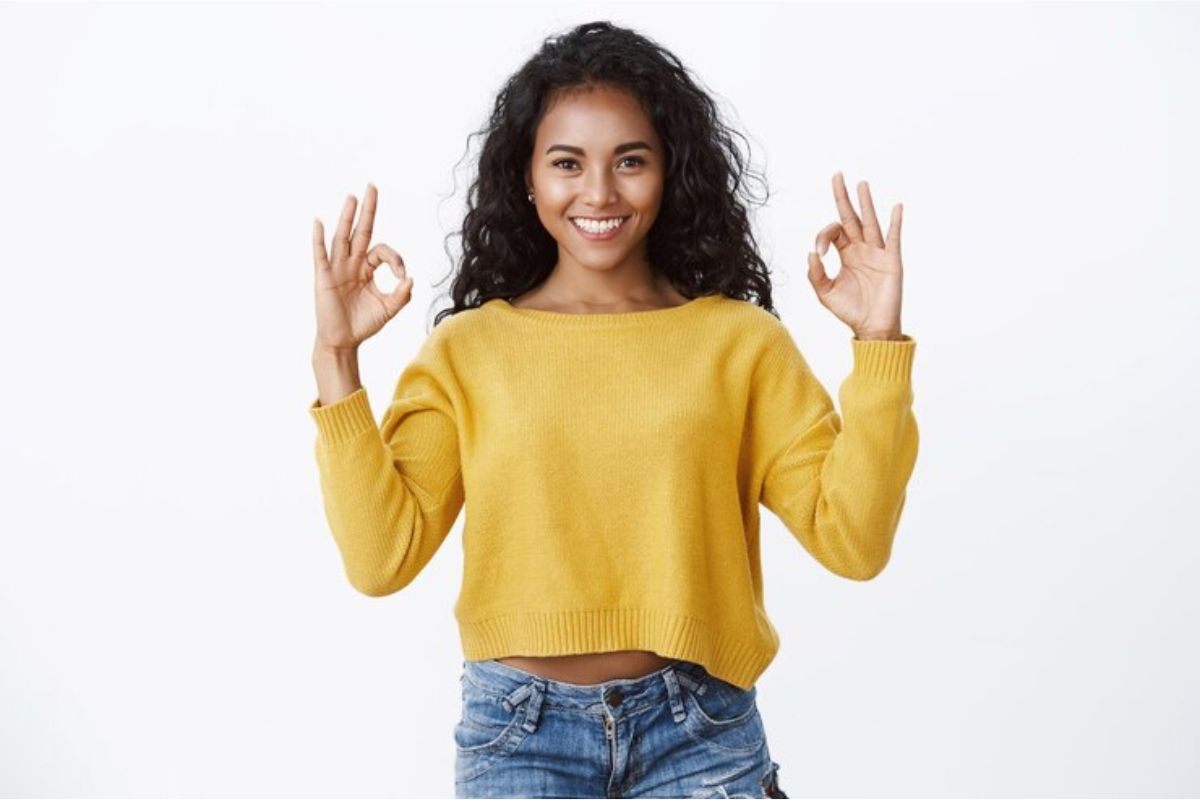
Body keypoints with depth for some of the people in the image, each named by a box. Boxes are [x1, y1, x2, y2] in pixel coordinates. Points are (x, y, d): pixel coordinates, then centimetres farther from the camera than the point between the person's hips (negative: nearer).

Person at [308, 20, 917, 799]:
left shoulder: (741, 340, -1)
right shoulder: (467, 348, 1)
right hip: (520, 734, 0)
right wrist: (336, 359, -11)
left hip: (701, 732, 0)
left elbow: (853, 540, -6)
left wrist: (880, 345, -13)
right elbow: (381, 556, -7)